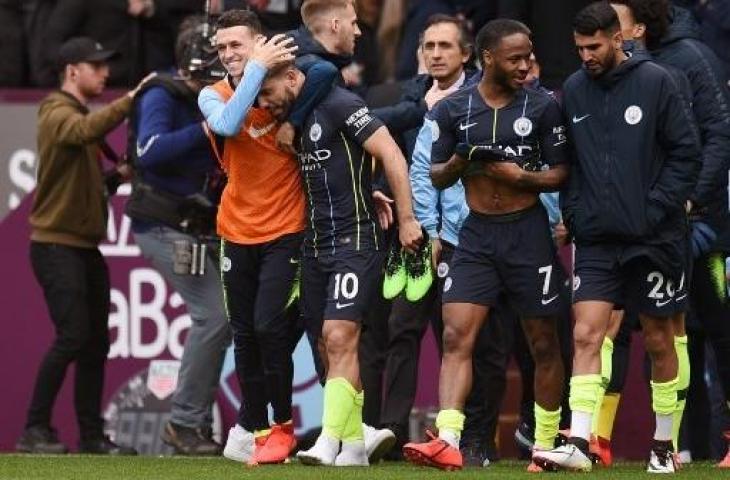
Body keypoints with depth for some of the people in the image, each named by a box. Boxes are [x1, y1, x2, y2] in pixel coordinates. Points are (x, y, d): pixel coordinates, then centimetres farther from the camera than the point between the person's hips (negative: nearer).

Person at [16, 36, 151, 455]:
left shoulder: (82, 115, 21)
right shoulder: (58, 114, -8)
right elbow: (87, 130, -32)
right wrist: (130, 99, -33)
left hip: (85, 245, 9)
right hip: (56, 244, -9)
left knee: (97, 341, 6)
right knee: (73, 336, -15)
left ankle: (92, 435, 9)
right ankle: (35, 430, -10)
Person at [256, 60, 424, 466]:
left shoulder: (339, 105, -11)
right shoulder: (293, 118, 14)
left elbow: (391, 153, -14)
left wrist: (407, 218, -16)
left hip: (354, 239, -9)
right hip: (315, 244, 9)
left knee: (339, 338, -17)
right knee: (332, 348, 8)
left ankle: (329, 443, -23)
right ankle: (354, 444, 13)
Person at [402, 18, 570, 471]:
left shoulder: (543, 106, -1)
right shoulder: (452, 109, 3)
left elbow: (561, 173, 2)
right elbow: (437, 177, 10)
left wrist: (523, 177, -17)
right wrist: (459, 163, -11)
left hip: (528, 232, -1)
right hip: (476, 234, 1)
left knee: (543, 343, 5)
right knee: (456, 337, -12)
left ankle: (546, 443, 17)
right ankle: (448, 442, -19)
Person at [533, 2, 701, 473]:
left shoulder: (656, 82, -6)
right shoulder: (573, 90, 5)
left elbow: (687, 152, -5)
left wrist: (658, 210, -12)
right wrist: (573, 213, 2)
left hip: (654, 238, -3)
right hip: (596, 239, 3)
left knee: (659, 340, 7)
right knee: (586, 334, -10)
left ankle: (664, 446, 18)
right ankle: (579, 443, -14)